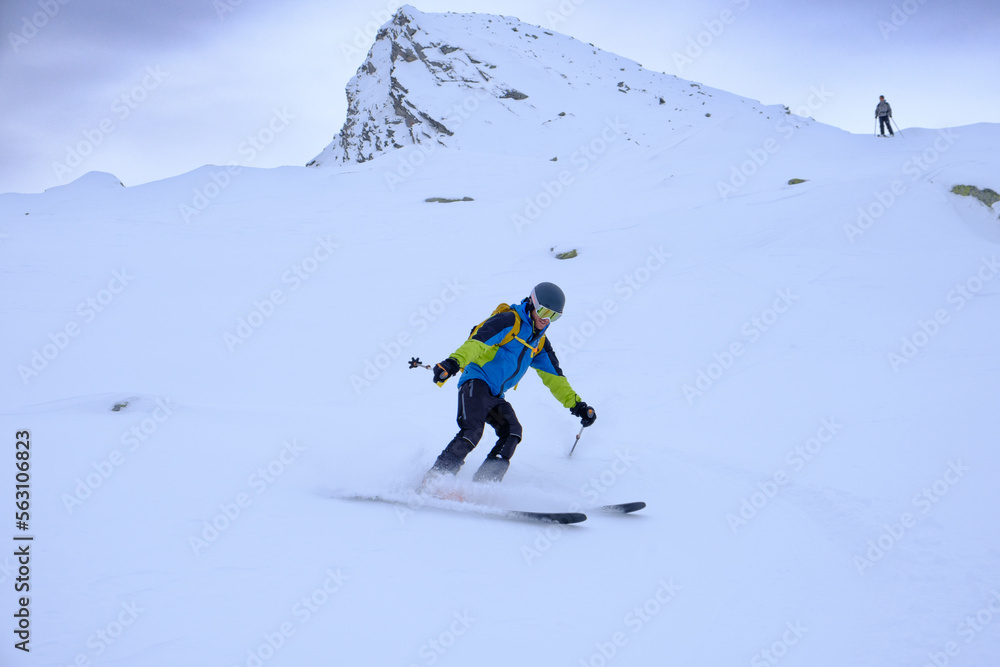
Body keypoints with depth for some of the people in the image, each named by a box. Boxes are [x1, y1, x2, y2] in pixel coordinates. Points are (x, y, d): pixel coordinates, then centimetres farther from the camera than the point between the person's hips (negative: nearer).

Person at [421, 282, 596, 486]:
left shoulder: (539, 342, 19)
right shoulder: (509, 321, -6)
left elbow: (554, 377, 25)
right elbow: (477, 341, -20)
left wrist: (577, 405, 17)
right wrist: (454, 361, -38)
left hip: (496, 396, 8)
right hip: (477, 383, -8)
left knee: (512, 432, -16)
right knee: (472, 432, -25)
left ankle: (482, 486, -18)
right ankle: (433, 481, -24)